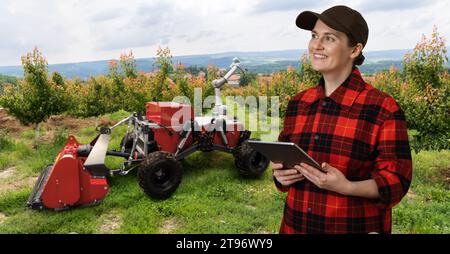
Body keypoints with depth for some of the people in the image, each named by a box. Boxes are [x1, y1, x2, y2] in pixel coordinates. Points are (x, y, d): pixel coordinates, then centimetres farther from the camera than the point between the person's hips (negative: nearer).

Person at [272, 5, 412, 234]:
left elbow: (396, 181, -12)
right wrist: (280, 175, -11)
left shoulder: (384, 109, -13)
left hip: (356, 227, -4)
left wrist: (347, 187, -27)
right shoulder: (297, 104, 0)